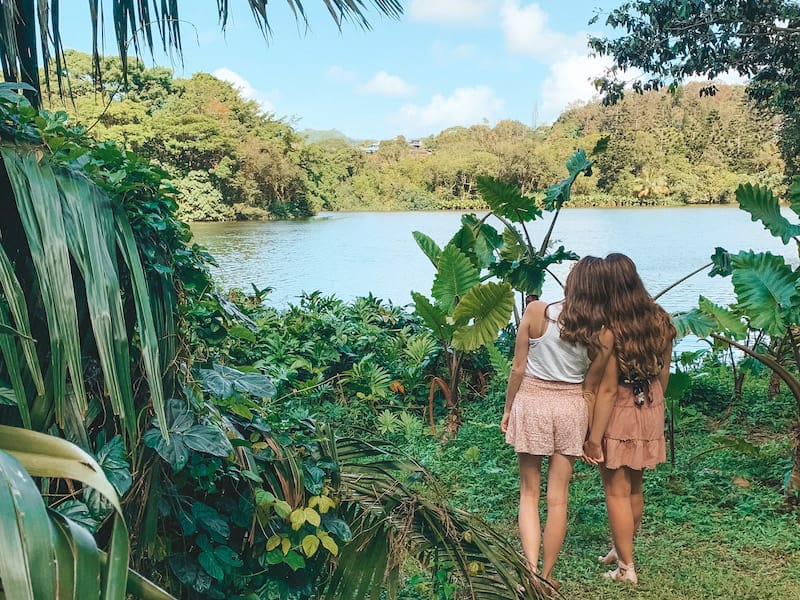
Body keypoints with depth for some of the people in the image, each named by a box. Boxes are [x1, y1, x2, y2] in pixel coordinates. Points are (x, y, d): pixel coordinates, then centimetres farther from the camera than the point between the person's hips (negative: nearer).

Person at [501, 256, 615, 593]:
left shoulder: (536, 312, -13)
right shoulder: (602, 333, -8)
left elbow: (518, 369, -7)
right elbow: (591, 386, 1)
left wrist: (507, 409, 6)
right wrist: (590, 432, 13)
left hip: (532, 402, -1)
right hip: (571, 409, 1)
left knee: (529, 493, 12)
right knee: (558, 498, 11)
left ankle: (531, 571, 0)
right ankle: (547, 576, 22)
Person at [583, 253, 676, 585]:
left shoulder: (609, 329, -23)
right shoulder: (660, 320, -5)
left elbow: (608, 389, -21)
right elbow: (663, 374, 6)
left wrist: (594, 437, -14)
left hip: (619, 414, -6)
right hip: (650, 412, 6)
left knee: (616, 492, 9)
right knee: (634, 487, 21)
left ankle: (626, 567, 19)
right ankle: (622, 550, 38)